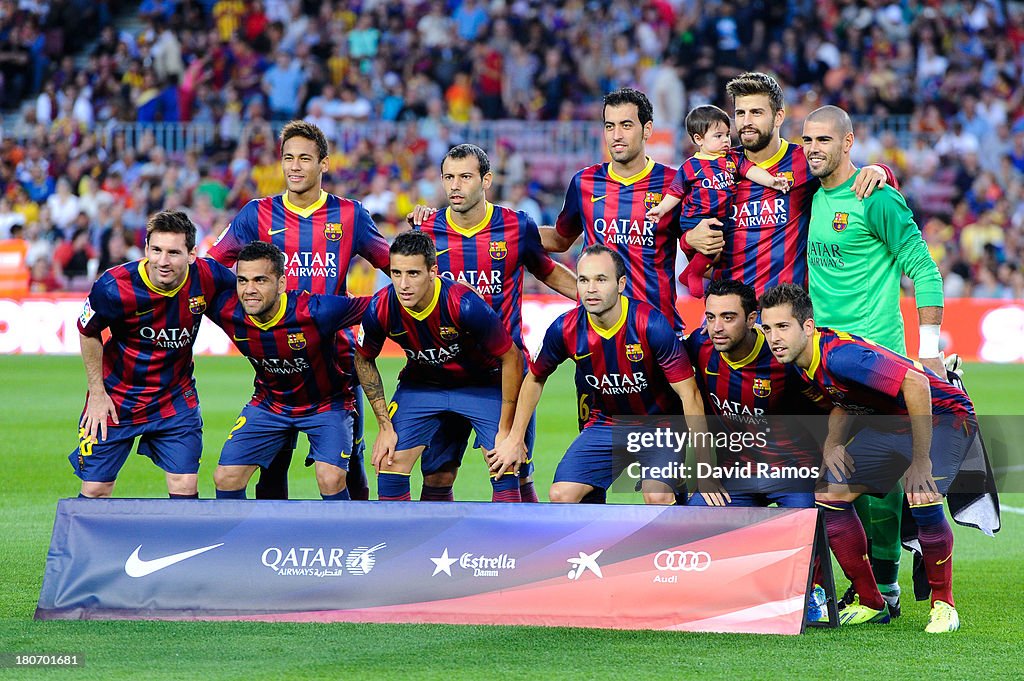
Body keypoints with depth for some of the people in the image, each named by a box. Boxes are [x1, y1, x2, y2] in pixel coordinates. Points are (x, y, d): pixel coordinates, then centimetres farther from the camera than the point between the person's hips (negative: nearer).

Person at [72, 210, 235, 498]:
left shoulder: (208, 277, -20)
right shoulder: (115, 287, -25)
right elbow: (88, 333, -6)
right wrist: (97, 393, -4)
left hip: (176, 398, 2)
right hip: (117, 396, -2)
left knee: (184, 486, -6)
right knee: (95, 490, 2)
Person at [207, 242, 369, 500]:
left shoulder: (315, 311, -33)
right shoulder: (227, 311, -22)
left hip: (326, 401, -4)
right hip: (269, 400, 4)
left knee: (331, 479, -23)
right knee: (226, 478, -5)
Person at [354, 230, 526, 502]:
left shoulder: (465, 305, -34)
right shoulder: (380, 309, -25)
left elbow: (511, 358, -20)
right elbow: (364, 360, -2)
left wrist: (506, 430, -18)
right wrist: (385, 426, -6)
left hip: (480, 385, -3)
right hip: (420, 384, 3)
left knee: (505, 470, -14)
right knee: (389, 465, -7)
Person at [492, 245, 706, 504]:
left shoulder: (652, 325, -25)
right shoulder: (565, 329, -13)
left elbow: (689, 395, -21)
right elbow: (535, 379, 8)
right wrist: (515, 439, 9)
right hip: (605, 423, 4)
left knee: (658, 496, -27)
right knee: (561, 495, -9)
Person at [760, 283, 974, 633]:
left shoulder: (839, 355, -32)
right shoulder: (801, 359, -4)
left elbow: (915, 381, -39)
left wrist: (921, 460, -36)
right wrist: (832, 443, -6)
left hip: (942, 413, -9)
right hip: (891, 423, 9)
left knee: (923, 500, -31)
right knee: (830, 494, -1)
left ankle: (943, 605, -9)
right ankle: (870, 603, 10)